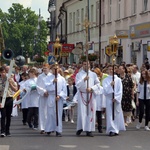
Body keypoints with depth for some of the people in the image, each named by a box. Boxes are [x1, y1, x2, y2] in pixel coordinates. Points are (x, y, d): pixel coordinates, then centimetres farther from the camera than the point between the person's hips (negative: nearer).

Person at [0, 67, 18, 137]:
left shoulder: (10, 79, 2)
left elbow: (16, 89, 4)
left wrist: (10, 84, -11)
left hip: (9, 99, 2)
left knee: (8, 115, 7)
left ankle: (7, 131, 17)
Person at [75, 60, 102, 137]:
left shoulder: (93, 74, 10)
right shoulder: (79, 74, 7)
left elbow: (98, 84, 6)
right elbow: (77, 85, -6)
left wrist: (91, 88, -10)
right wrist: (84, 80, -21)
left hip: (91, 95, 1)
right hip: (82, 95, -1)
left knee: (90, 112, -2)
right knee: (81, 112, -3)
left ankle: (89, 130, 1)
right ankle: (80, 128, 12)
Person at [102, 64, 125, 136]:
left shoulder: (118, 80, 5)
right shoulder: (105, 80, 5)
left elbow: (120, 91, 1)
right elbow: (105, 90, -6)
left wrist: (116, 98, -10)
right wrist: (110, 85, -21)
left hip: (117, 100, 1)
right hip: (109, 99, -1)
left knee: (117, 114, 3)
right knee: (110, 114, -6)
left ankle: (116, 130, 12)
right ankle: (112, 130, -9)